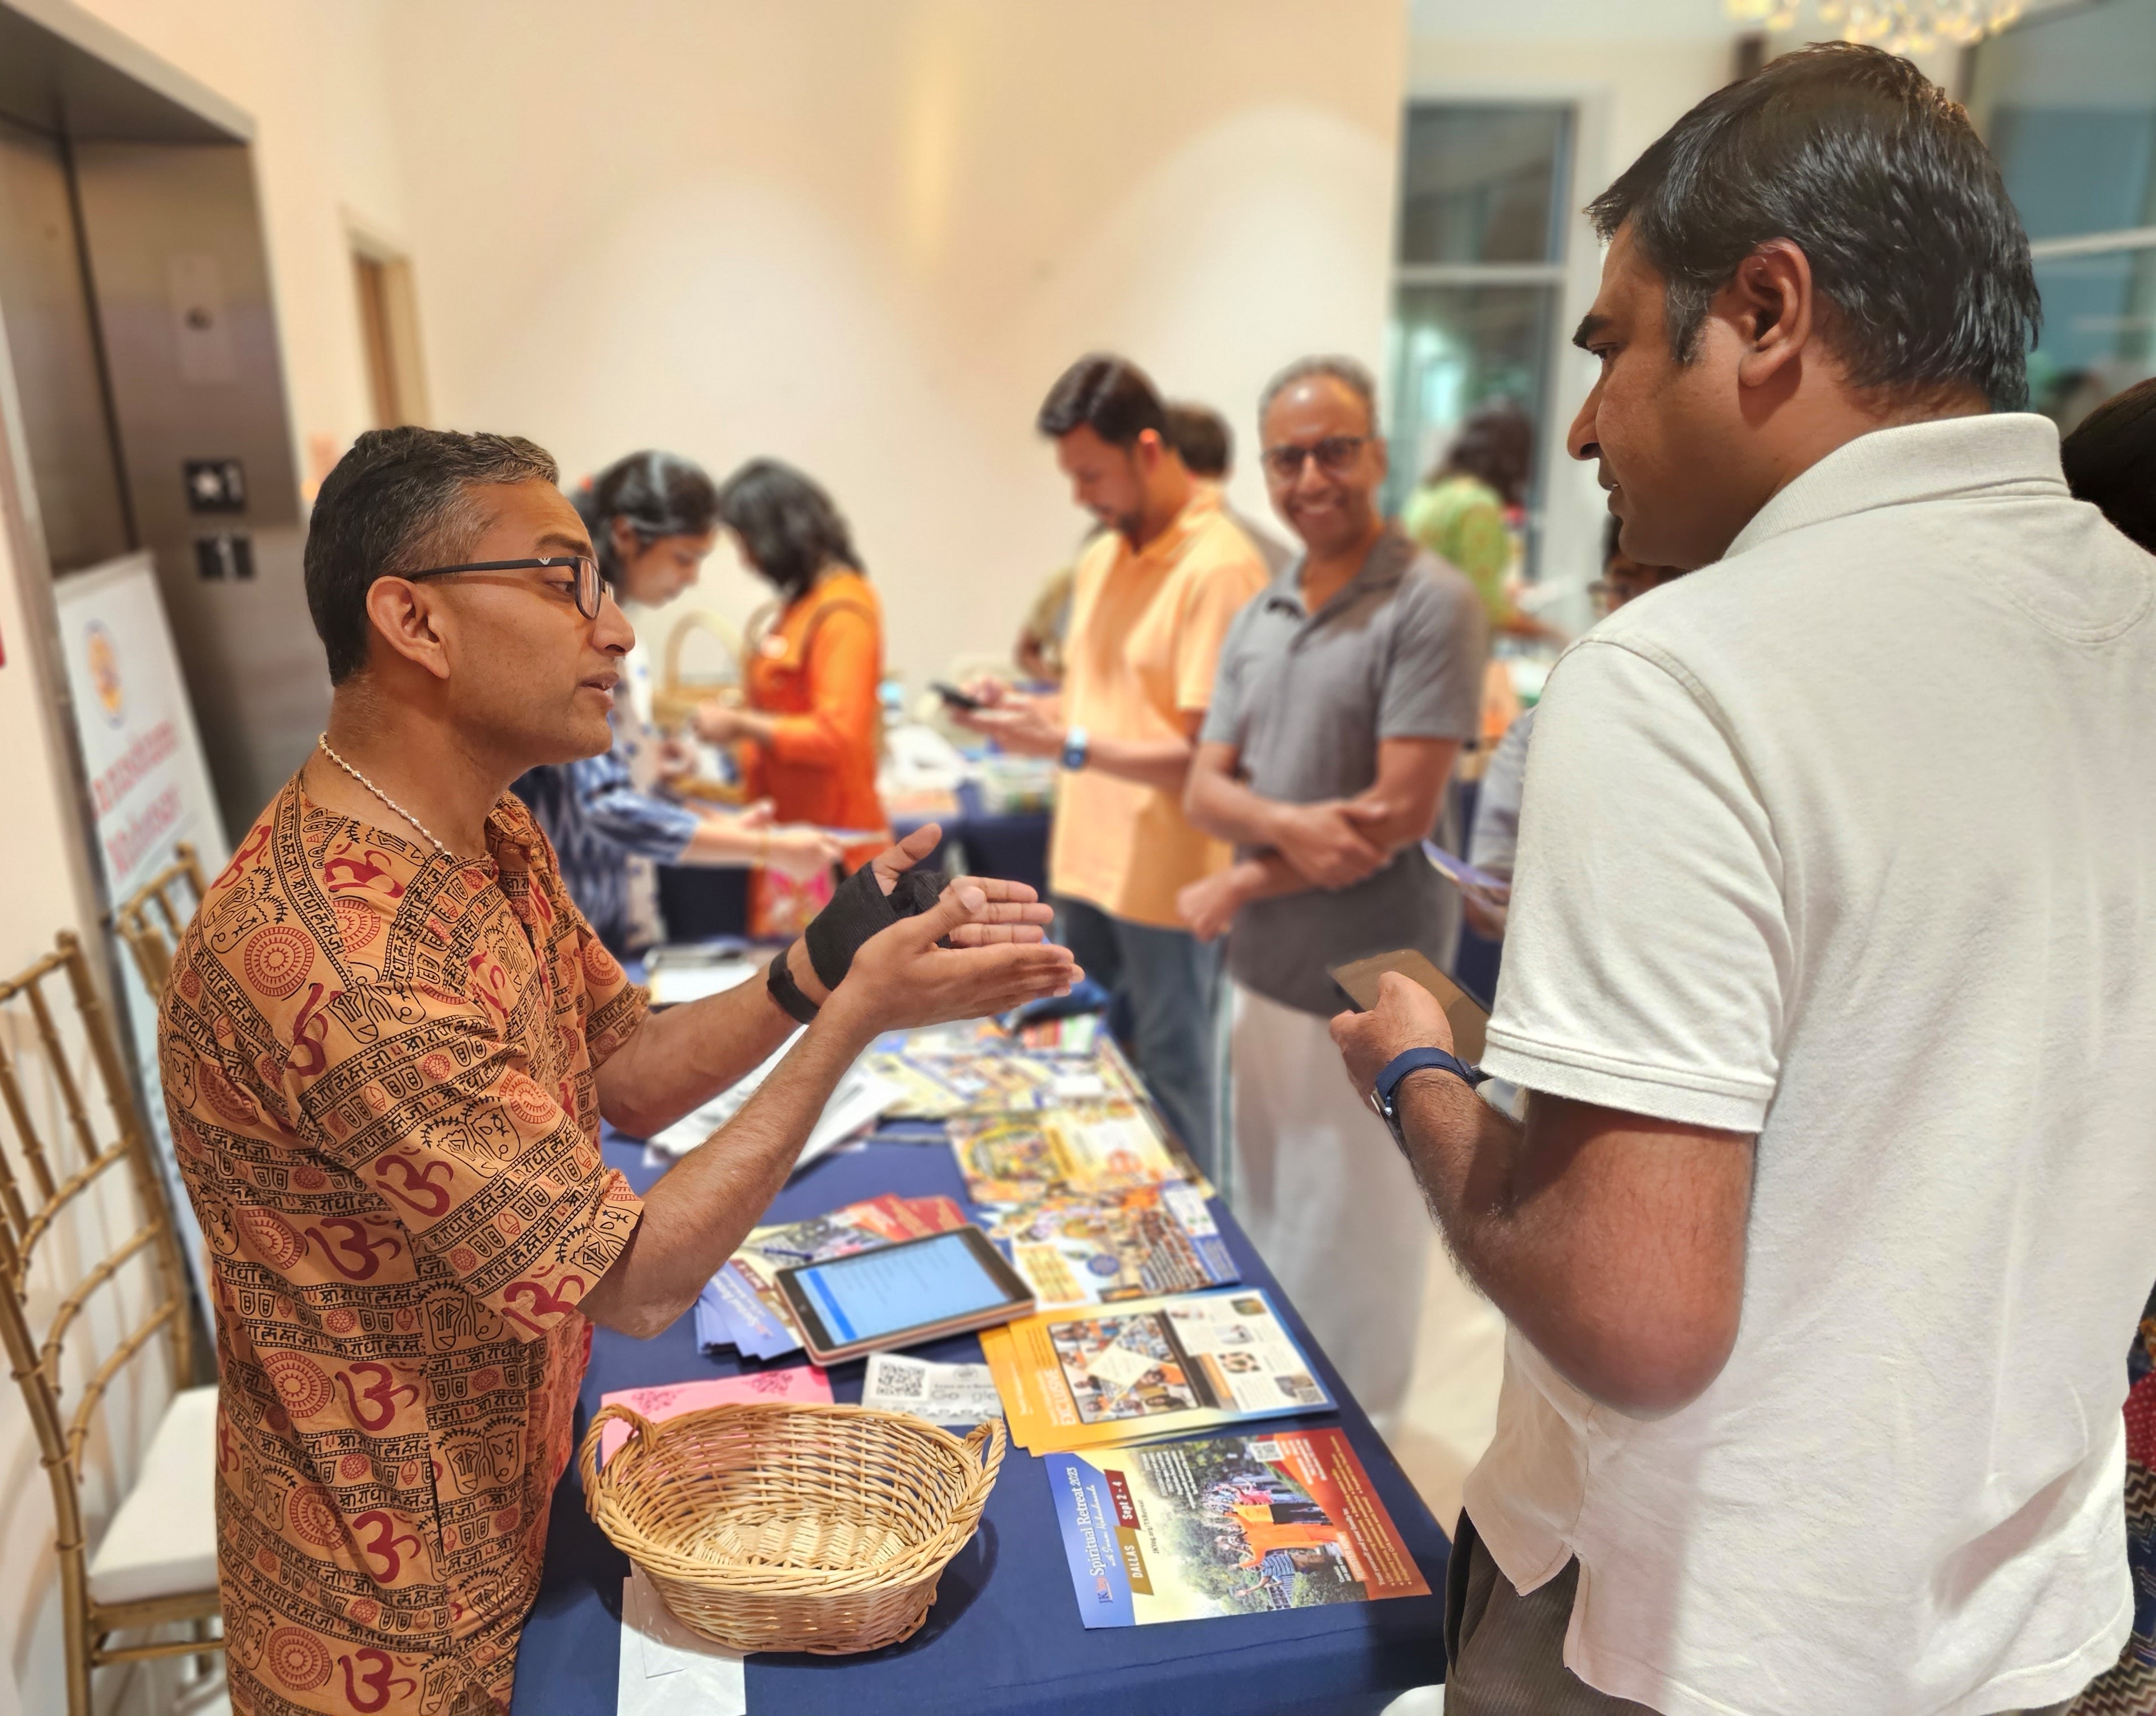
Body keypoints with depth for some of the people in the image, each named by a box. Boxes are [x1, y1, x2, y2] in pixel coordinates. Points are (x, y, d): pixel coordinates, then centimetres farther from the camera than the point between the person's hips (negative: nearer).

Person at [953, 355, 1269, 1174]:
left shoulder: (1220, 568, -18)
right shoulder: (1102, 558, 9)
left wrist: (1069, 746, -24)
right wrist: (1024, 708, 0)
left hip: (1167, 883, -8)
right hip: (1085, 863, 8)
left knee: (1168, 1078, 7)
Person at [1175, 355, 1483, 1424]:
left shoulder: (1431, 605, -13)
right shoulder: (1258, 618, 8)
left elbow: (1400, 813, -19)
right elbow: (1204, 791, 4)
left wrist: (1241, 888, -11)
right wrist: (1285, 825, -18)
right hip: (1260, 975, 7)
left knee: (1351, 1250, 8)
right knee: (1265, 1227, 20)